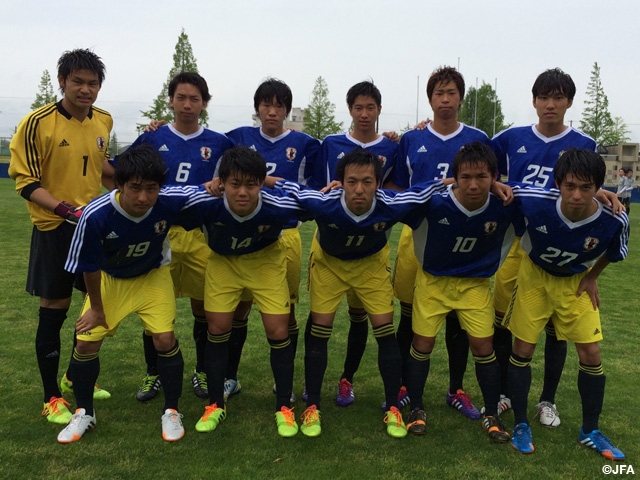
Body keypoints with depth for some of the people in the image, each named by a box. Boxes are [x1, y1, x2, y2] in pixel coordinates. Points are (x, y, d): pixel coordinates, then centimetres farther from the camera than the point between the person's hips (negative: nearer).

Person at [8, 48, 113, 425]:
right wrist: (64, 208, -25)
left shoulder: (104, 121, 5)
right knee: (54, 310, 2)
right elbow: (26, 181, -12)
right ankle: (52, 397, 19)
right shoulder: (38, 123, -12)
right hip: (54, 228, -5)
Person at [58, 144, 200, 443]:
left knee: (165, 339, -12)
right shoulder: (96, 216, -35)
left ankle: (171, 411, 12)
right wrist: (96, 308, -5)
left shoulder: (170, 202, -33)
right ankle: (84, 413, 24)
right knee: (87, 342, -3)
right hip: (109, 278, 0)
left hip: (153, 275, 0)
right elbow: (89, 267, -16)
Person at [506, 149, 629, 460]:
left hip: (576, 281, 1)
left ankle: (590, 432, 22)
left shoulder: (614, 221, -30)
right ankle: (521, 425, 19)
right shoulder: (536, 201, -35)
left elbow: (612, 252, -5)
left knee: (591, 354, 2)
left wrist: (591, 278, -2)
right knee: (523, 350, 0)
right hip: (535, 274, -1)